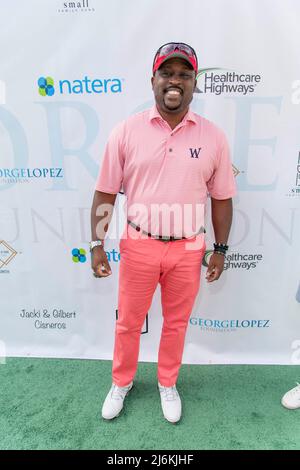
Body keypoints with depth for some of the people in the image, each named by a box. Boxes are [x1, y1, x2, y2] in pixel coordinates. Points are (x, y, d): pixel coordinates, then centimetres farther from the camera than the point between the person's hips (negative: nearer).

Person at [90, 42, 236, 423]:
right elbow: (105, 192, -1)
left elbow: (221, 199, 4)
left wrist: (220, 250, 5)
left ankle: (167, 384, 45)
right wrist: (97, 244, -4)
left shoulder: (213, 136, -1)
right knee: (128, 322, 16)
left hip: (188, 249, 1)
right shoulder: (126, 130, -4)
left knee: (176, 323, 18)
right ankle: (121, 382, 44)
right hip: (138, 245, 0)